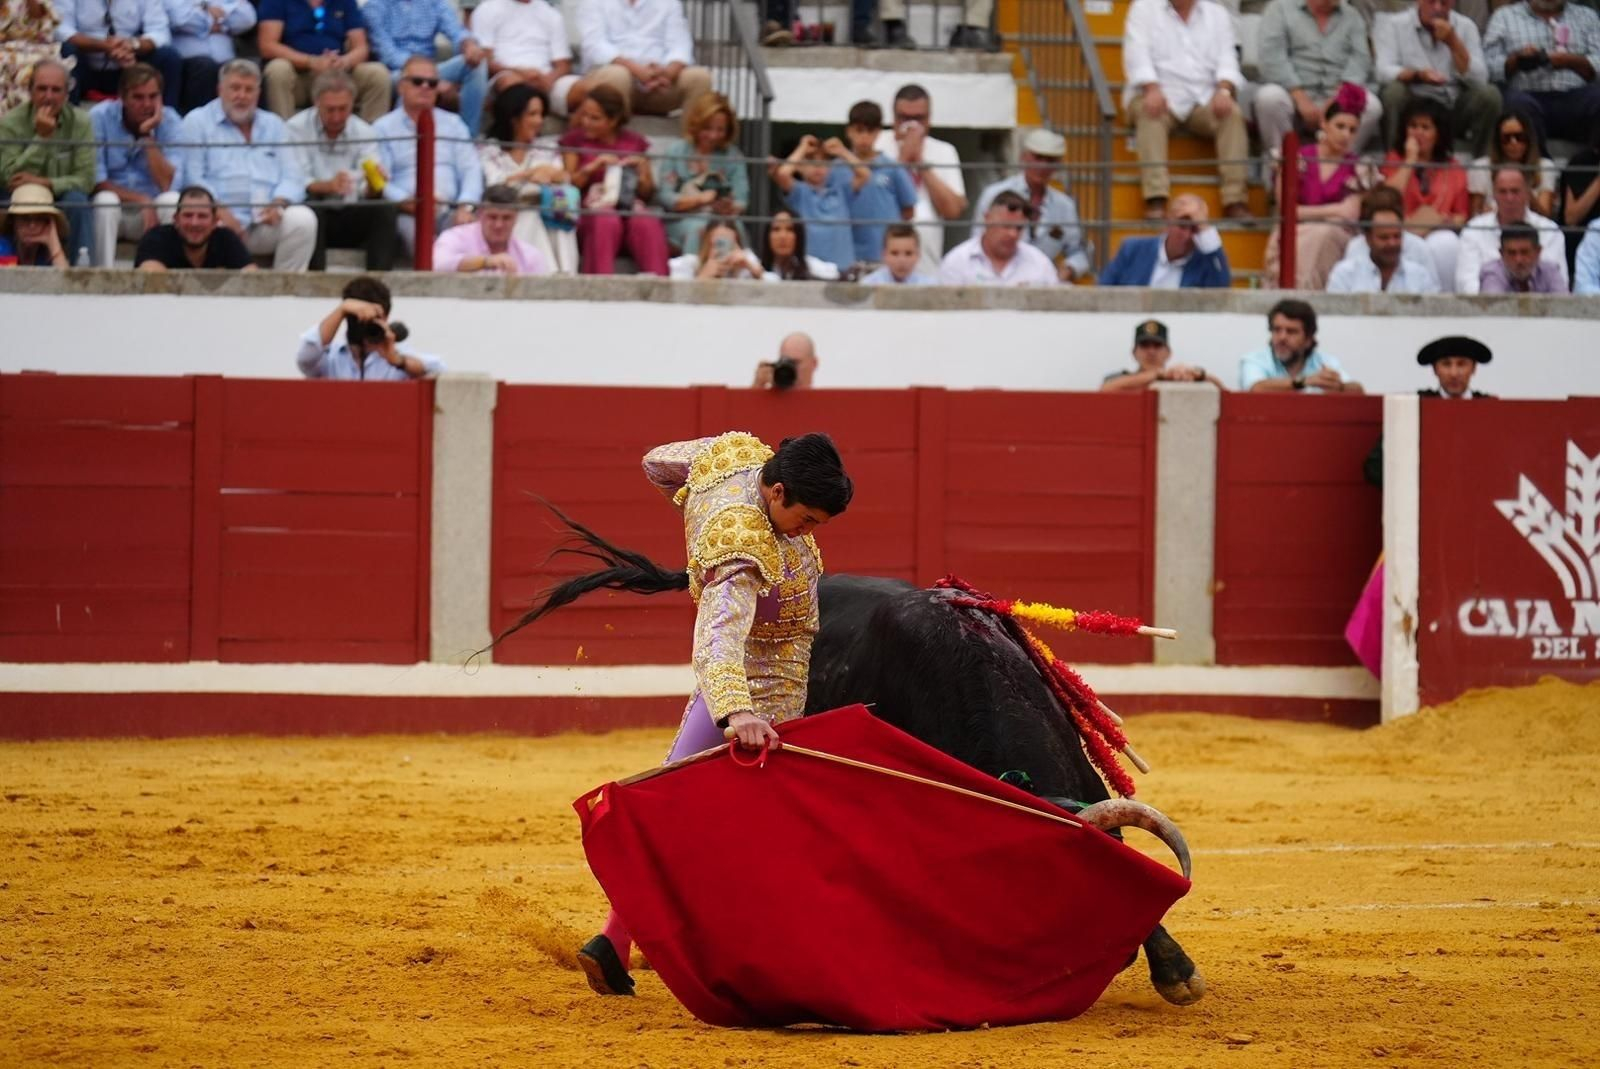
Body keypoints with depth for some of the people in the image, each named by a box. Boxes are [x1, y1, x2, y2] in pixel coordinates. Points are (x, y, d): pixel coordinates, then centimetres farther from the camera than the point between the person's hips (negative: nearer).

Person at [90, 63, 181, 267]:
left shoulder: (170, 122, -4)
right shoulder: (100, 117, -8)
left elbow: (167, 184, -15)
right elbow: (96, 181, -12)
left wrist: (148, 134, -18)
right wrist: (141, 200, -19)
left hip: (152, 212, 1)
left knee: (173, 200, -29)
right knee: (106, 201, -34)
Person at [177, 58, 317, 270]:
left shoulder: (274, 126, 24)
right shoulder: (197, 122, 14)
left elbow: (292, 178, 14)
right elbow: (193, 177, 2)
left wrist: (278, 203, -10)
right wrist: (219, 210, -15)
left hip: (267, 222, 3)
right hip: (220, 218, -3)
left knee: (302, 218, -28)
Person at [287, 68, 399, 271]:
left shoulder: (364, 132, 5)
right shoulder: (296, 129, -4)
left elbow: (368, 191, -7)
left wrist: (373, 184, -33)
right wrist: (327, 186, -37)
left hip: (352, 220, 2)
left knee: (386, 209, -25)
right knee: (310, 207, -35)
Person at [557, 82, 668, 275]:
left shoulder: (634, 143, 19)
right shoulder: (575, 140, 15)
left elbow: (648, 193, 18)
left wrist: (642, 170, -2)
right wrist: (590, 168, -10)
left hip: (630, 207, 2)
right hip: (592, 211, -2)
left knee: (648, 223, -35)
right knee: (605, 222, -39)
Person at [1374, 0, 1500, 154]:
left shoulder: (1465, 26, 3)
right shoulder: (1393, 24, -4)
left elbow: (1479, 81, -8)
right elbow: (1384, 71, -19)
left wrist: (1453, 42, -18)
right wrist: (1418, 75, -37)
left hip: (1454, 108, 2)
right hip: (1412, 107, -2)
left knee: (1489, 94, -22)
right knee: (1393, 91, -32)